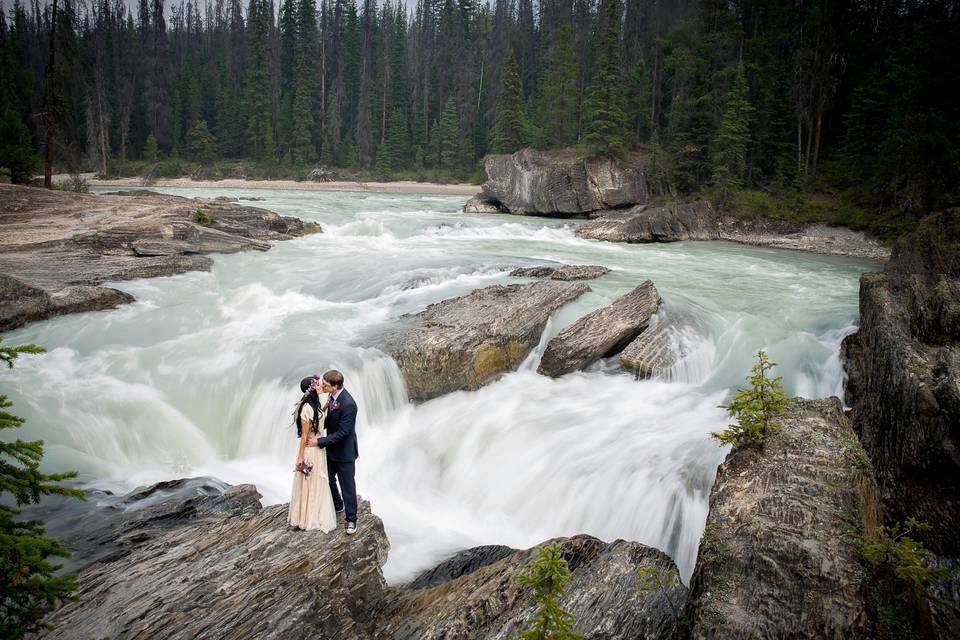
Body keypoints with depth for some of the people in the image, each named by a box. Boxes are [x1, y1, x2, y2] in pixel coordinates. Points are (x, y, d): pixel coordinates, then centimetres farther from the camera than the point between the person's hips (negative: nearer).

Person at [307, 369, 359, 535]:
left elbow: (342, 432, -27)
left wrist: (319, 441, -23)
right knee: (328, 479, 22)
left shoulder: (348, 404, -30)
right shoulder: (333, 397, -4)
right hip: (331, 449, 8)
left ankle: (351, 519, 21)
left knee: (347, 486, 6)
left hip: (344, 452, -8)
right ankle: (337, 505, 46)